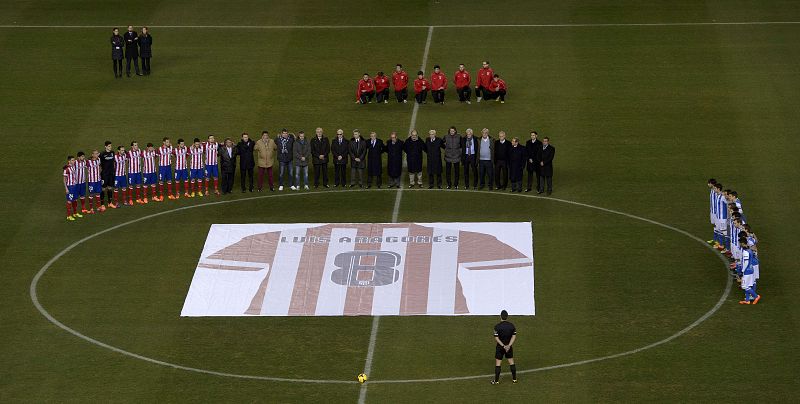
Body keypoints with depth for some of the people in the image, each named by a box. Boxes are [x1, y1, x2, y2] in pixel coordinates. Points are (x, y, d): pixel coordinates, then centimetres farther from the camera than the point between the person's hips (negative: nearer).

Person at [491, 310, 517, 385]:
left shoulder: (497, 326, -16)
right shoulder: (512, 326, -5)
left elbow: (496, 338, -18)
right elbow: (514, 337, -5)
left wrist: (503, 346, -15)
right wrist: (509, 345, -11)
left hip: (500, 347, -3)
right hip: (509, 346, 3)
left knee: (498, 363, 4)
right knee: (511, 362, 15)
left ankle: (496, 380, 8)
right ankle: (514, 378, 22)